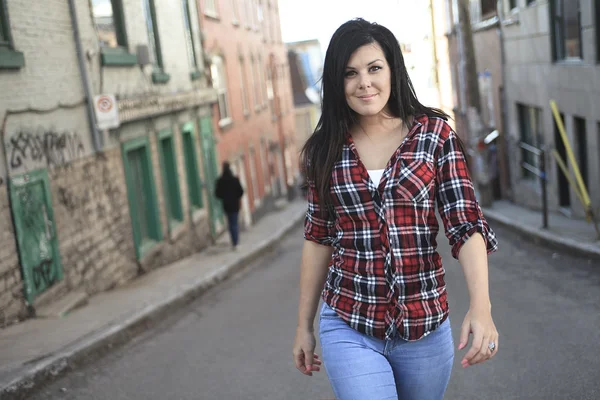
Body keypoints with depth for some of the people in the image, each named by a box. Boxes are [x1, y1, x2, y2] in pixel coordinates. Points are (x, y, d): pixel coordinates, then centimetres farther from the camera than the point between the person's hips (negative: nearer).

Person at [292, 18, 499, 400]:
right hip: (349, 328, 0)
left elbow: (466, 224, -9)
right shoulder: (327, 149, 2)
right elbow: (319, 239, 8)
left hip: (424, 326, 0)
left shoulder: (435, 134, -3)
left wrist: (481, 305, -23)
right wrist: (304, 324, 10)